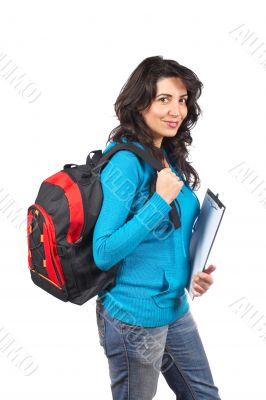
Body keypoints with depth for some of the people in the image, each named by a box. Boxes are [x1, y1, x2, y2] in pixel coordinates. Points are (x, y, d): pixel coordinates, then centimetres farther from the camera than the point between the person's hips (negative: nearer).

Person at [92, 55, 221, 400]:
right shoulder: (125, 162, -20)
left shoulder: (171, 158, 4)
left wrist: (195, 270, 1)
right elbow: (103, 253, -24)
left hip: (176, 307, 8)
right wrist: (160, 200, -25)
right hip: (135, 317, -8)